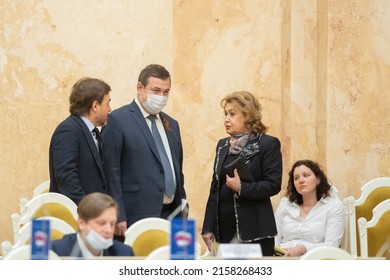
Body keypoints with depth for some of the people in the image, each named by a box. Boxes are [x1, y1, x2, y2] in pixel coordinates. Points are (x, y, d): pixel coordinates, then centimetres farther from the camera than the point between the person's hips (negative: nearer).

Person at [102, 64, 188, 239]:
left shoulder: (171, 124, 19)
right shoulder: (118, 120, -3)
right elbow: (112, 173, -8)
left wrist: (182, 204, 15)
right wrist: (118, 217, -13)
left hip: (171, 215, 6)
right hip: (137, 217, -6)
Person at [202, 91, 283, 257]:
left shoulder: (268, 144, -2)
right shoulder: (223, 146, 16)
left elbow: (273, 185, -8)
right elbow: (215, 188, 17)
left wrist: (241, 188, -20)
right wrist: (208, 228, 10)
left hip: (254, 231, -5)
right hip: (225, 229, 5)